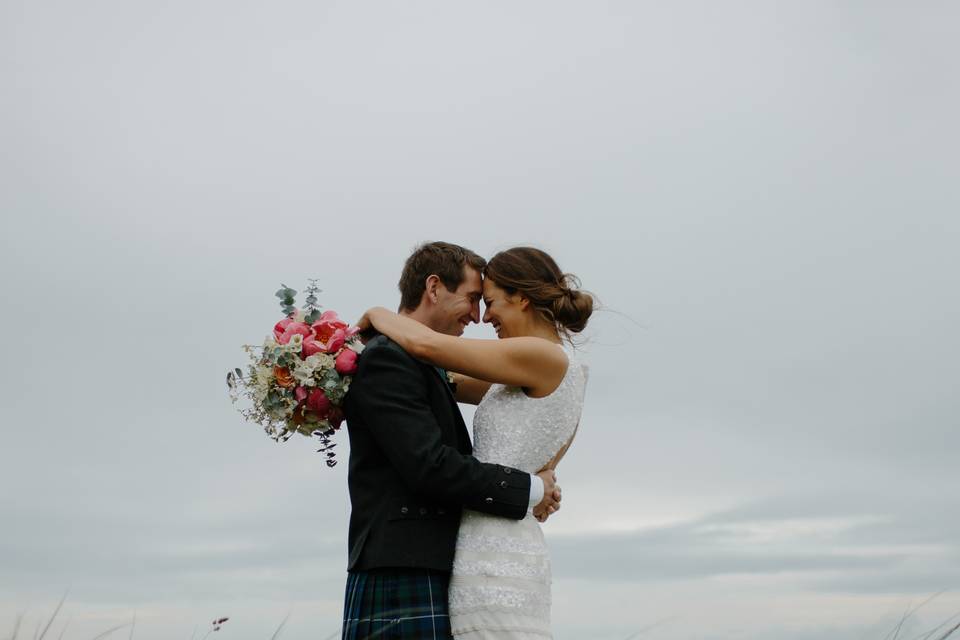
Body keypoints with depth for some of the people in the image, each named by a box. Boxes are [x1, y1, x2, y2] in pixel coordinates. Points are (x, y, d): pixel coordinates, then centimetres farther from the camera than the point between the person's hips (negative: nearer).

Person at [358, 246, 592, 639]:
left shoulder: (548, 357, -9)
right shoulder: (544, 378, 18)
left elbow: (426, 345, -14)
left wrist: (378, 315, 5)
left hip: (493, 562, -9)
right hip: (508, 556, 9)